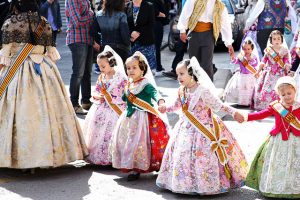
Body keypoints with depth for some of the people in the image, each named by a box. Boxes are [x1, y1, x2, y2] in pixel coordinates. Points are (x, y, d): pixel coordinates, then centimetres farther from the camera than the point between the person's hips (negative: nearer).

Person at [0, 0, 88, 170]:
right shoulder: (44, 23, 7)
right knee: (46, 110, 7)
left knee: (20, 111, -2)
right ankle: (51, 152, 11)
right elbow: (51, 52, 9)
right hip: (44, 71, 4)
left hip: (18, 69, -4)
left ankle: (22, 155, -5)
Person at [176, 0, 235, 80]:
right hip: (194, 34, 0)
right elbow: (186, 12, -2)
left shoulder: (221, 7, 4)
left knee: (207, 65, -8)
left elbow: (225, 24, 3)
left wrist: (229, 43, 0)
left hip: (208, 35, 0)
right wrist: (182, 30, -5)